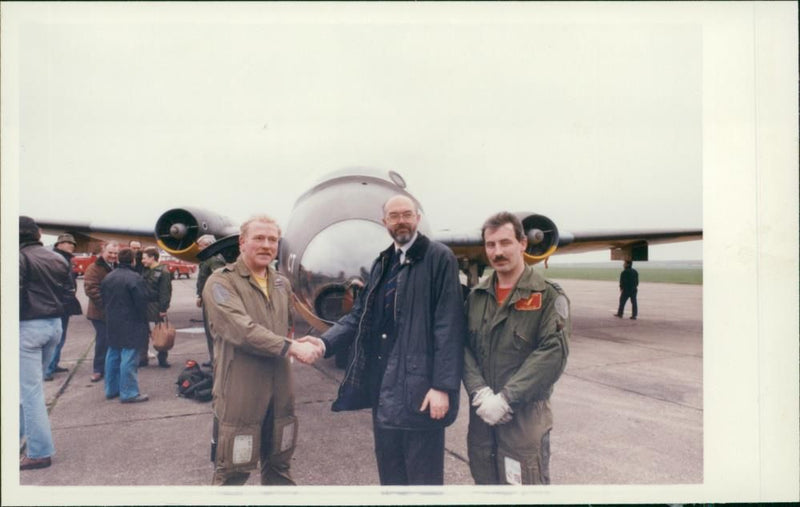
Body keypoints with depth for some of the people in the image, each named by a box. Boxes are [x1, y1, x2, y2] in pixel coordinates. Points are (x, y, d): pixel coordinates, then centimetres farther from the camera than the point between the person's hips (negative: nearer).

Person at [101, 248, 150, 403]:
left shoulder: (108, 278, 10)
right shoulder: (134, 278, -16)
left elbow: (103, 300, 16)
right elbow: (141, 303, -16)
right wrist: (143, 321, -5)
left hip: (112, 323, 8)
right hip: (130, 324, -8)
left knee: (112, 355, 16)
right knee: (129, 358, -5)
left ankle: (111, 389, 24)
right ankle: (129, 393, -3)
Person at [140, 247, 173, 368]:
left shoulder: (163, 272, -12)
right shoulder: (145, 271, 13)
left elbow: (165, 292, -16)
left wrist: (163, 309, -19)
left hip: (156, 309, -7)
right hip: (144, 307, 7)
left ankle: (162, 359, 14)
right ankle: (142, 358, 21)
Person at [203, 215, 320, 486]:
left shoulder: (283, 284, 12)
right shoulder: (221, 282, -10)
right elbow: (242, 330, -23)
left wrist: (294, 345, 8)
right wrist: (292, 347, -22)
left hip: (280, 392, 6)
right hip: (240, 394, -6)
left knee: (279, 465, 18)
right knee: (232, 471, 6)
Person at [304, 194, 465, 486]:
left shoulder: (439, 258, -8)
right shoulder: (381, 264, 14)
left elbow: (448, 326, -13)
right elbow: (360, 314, 12)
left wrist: (443, 386, -18)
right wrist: (326, 342, -5)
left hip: (419, 387, -6)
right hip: (383, 385, 7)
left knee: (422, 475, 6)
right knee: (389, 470, 19)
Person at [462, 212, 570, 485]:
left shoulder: (548, 295, -5)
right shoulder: (476, 296, 8)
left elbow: (553, 353, -15)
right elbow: (465, 347, 2)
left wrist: (506, 398, -18)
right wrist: (481, 394, -13)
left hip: (525, 415, -4)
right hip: (481, 414, 4)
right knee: (484, 480, 16)